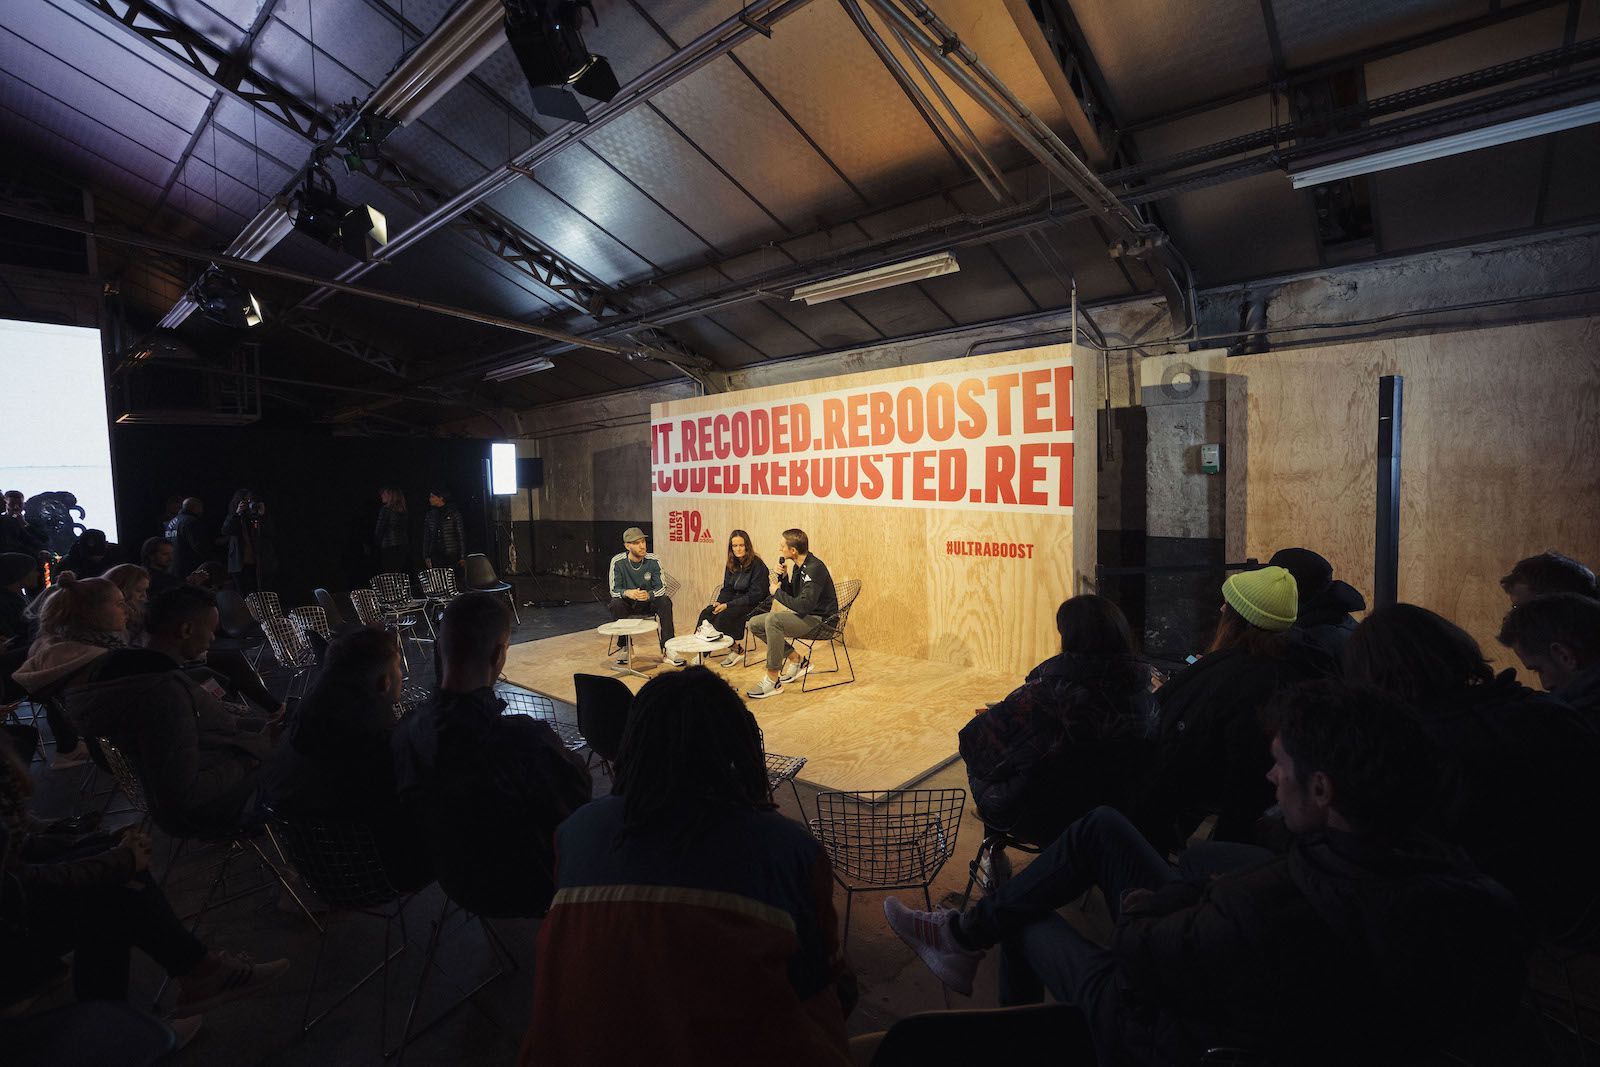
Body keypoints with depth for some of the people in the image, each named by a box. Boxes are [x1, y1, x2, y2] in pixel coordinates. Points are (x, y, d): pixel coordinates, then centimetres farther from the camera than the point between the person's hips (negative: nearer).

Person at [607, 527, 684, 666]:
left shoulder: (653, 561, -11)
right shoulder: (618, 562, -12)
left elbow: (662, 587, -12)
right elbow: (614, 590, -13)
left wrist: (649, 595, -35)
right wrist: (627, 592, -38)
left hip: (649, 602, 1)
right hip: (628, 604, 0)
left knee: (665, 602, -28)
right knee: (615, 604, -32)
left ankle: (667, 649, -27)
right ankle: (625, 648, -15)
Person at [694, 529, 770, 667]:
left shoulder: (757, 565, -14)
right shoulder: (731, 565, 9)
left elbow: (755, 595, -17)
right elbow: (727, 589, 13)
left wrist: (728, 605, -20)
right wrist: (719, 602, -10)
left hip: (753, 605, -7)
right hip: (735, 601, 7)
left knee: (724, 616, -28)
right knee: (706, 612, -15)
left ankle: (737, 649, -8)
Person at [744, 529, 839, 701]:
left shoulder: (815, 568, -21)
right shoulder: (797, 566, 8)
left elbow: (803, 605, -30)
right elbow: (790, 595, 16)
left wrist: (777, 592, -16)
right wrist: (781, 577, -2)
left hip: (819, 620, -10)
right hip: (804, 616, 10)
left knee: (773, 619, -32)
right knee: (755, 624, 2)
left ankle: (773, 681, -23)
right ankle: (797, 659, 8)